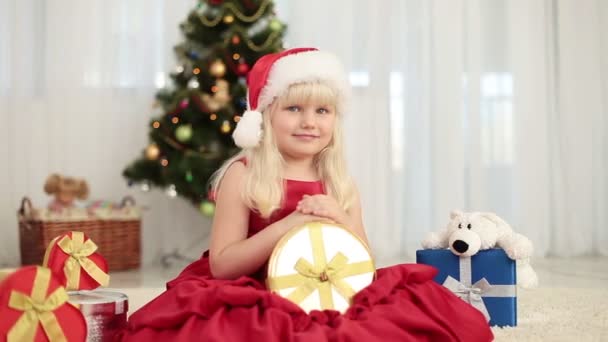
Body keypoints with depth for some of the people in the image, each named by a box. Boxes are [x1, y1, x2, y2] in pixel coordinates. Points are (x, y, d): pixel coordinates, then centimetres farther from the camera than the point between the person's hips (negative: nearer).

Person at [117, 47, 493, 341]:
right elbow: (221, 266, -9)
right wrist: (288, 225, -19)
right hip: (257, 306, -3)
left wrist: (340, 221, -11)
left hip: (331, 304, 4)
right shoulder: (243, 175, -4)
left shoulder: (341, 185, 8)